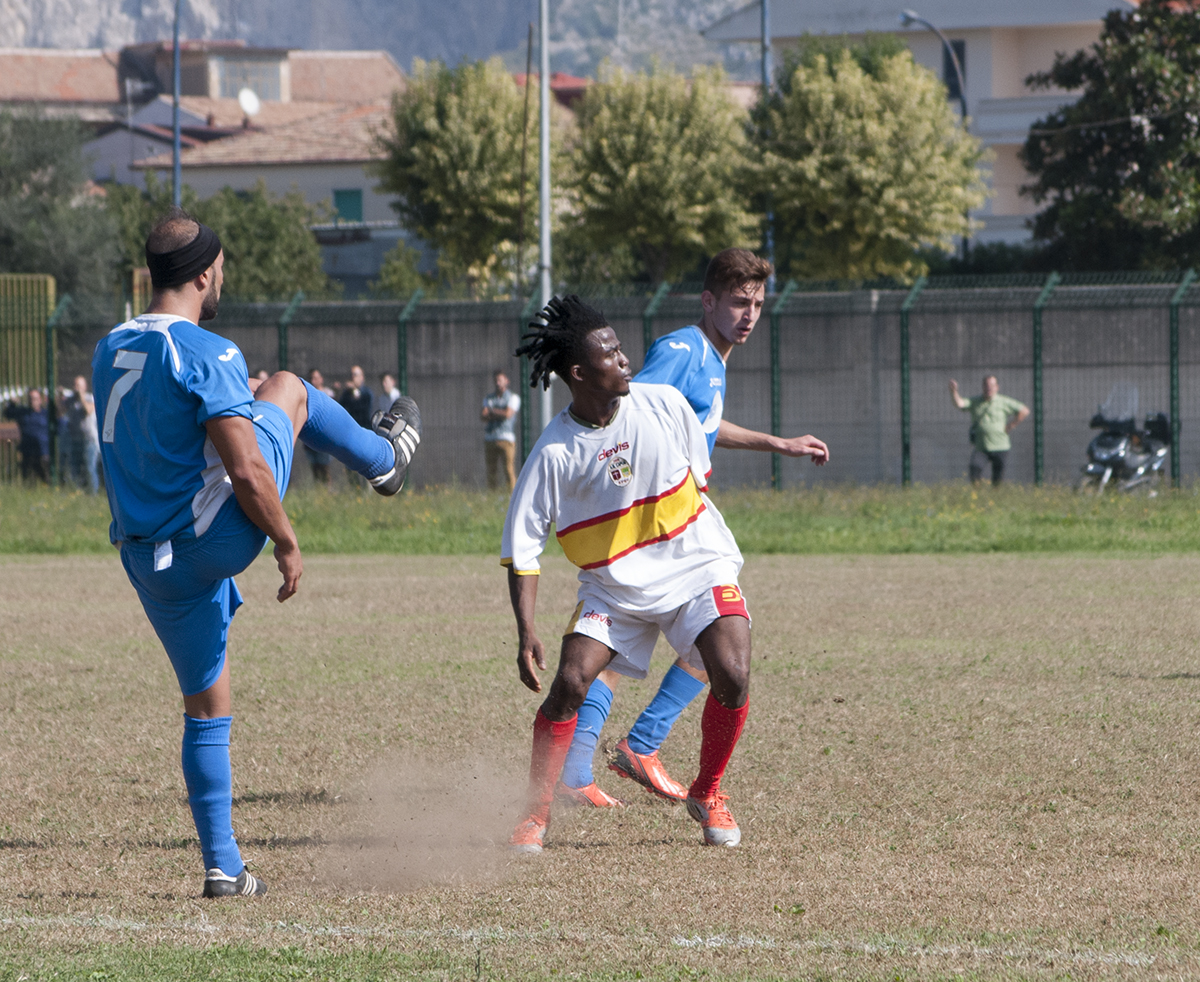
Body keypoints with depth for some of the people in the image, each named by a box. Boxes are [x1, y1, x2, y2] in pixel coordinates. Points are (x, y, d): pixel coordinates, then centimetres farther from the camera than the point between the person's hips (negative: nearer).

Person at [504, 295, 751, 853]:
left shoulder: (664, 405, -9)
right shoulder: (554, 452, -17)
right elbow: (520, 545, -13)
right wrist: (526, 633, -21)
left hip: (697, 565, 1)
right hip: (614, 585, -1)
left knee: (733, 676, -18)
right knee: (569, 682, -17)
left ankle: (707, 794, 6)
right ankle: (535, 814, -3)